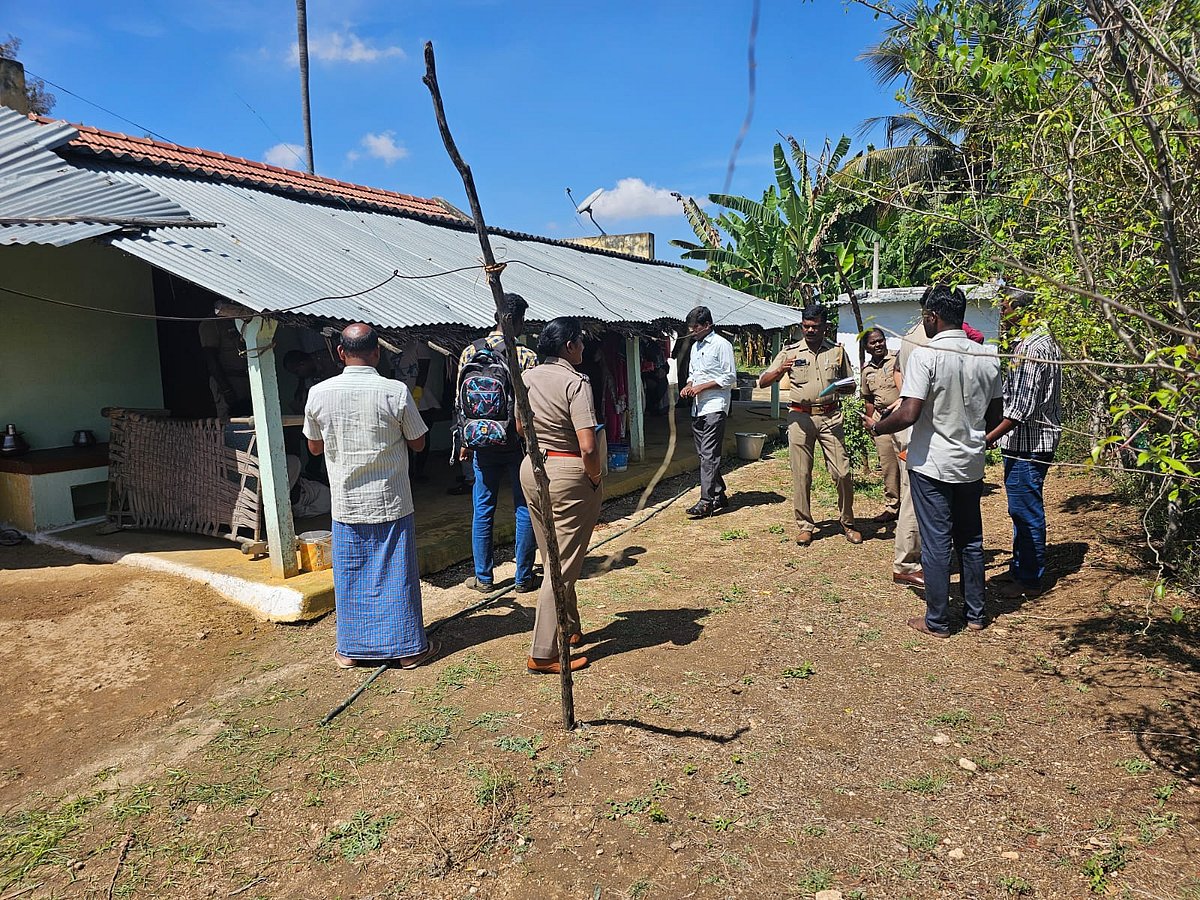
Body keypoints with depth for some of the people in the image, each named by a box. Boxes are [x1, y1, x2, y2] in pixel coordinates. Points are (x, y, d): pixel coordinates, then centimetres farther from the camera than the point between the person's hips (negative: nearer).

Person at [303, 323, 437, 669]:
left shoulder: (318, 394, -6)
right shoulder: (396, 391, -14)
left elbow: (314, 447, 7)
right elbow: (418, 443, -2)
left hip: (346, 503, 2)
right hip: (390, 501, -2)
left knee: (350, 576, 13)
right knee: (396, 575, 8)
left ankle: (351, 649, 25)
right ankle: (407, 648, 18)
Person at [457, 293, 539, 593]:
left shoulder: (470, 352, 0)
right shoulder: (527, 356, -10)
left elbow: (461, 401, 3)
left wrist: (465, 442, 12)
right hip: (519, 443, -2)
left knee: (483, 509, 11)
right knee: (525, 509, 8)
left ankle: (483, 577, 18)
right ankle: (523, 578, 15)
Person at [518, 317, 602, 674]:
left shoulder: (527, 378, 5)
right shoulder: (576, 383, -18)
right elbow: (588, 447, -24)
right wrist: (595, 479, -8)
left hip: (532, 469, 8)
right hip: (568, 474, -8)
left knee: (552, 558, 20)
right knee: (565, 565, 1)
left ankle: (569, 630, 36)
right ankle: (543, 654, 6)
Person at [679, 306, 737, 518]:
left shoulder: (721, 345, -7)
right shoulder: (695, 346, 18)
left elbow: (730, 377, -10)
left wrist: (702, 387, -14)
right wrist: (688, 386, 5)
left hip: (715, 407, -9)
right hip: (698, 407, 9)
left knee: (709, 455, -12)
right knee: (704, 454, 11)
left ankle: (706, 502, -13)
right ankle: (719, 495, 21)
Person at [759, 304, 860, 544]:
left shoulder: (837, 351, 11)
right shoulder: (790, 351, 6)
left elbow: (851, 386, 16)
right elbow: (763, 381, 1)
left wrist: (839, 388, -7)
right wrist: (780, 371, -19)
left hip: (830, 417, 1)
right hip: (800, 417, 0)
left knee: (842, 472, -3)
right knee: (801, 475, 2)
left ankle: (847, 522, 16)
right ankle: (805, 526, 14)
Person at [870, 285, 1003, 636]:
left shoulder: (925, 355, -17)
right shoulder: (988, 357, 2)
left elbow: (908, 415, -23)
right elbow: (995, 417, 9)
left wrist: (875, 427, -6)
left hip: (931, 464, -6)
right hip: (971, 464, 6)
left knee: (936, 542, 3)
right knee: (970, 539, 17)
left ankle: (937, 621, 14)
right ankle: (976, 614, 27)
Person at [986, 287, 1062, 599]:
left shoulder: (1031, 348, -19)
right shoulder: (1042, 340, 15)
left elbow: (1021, 407, -24)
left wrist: (988, 439, -21)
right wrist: (996, 432, 18)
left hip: (1027, 445, -11)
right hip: (1030, 442, 11)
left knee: (1026, 512, 0)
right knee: (1021, 510, 18)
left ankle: (1029, 580, 11)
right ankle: (1019, 568, 30)